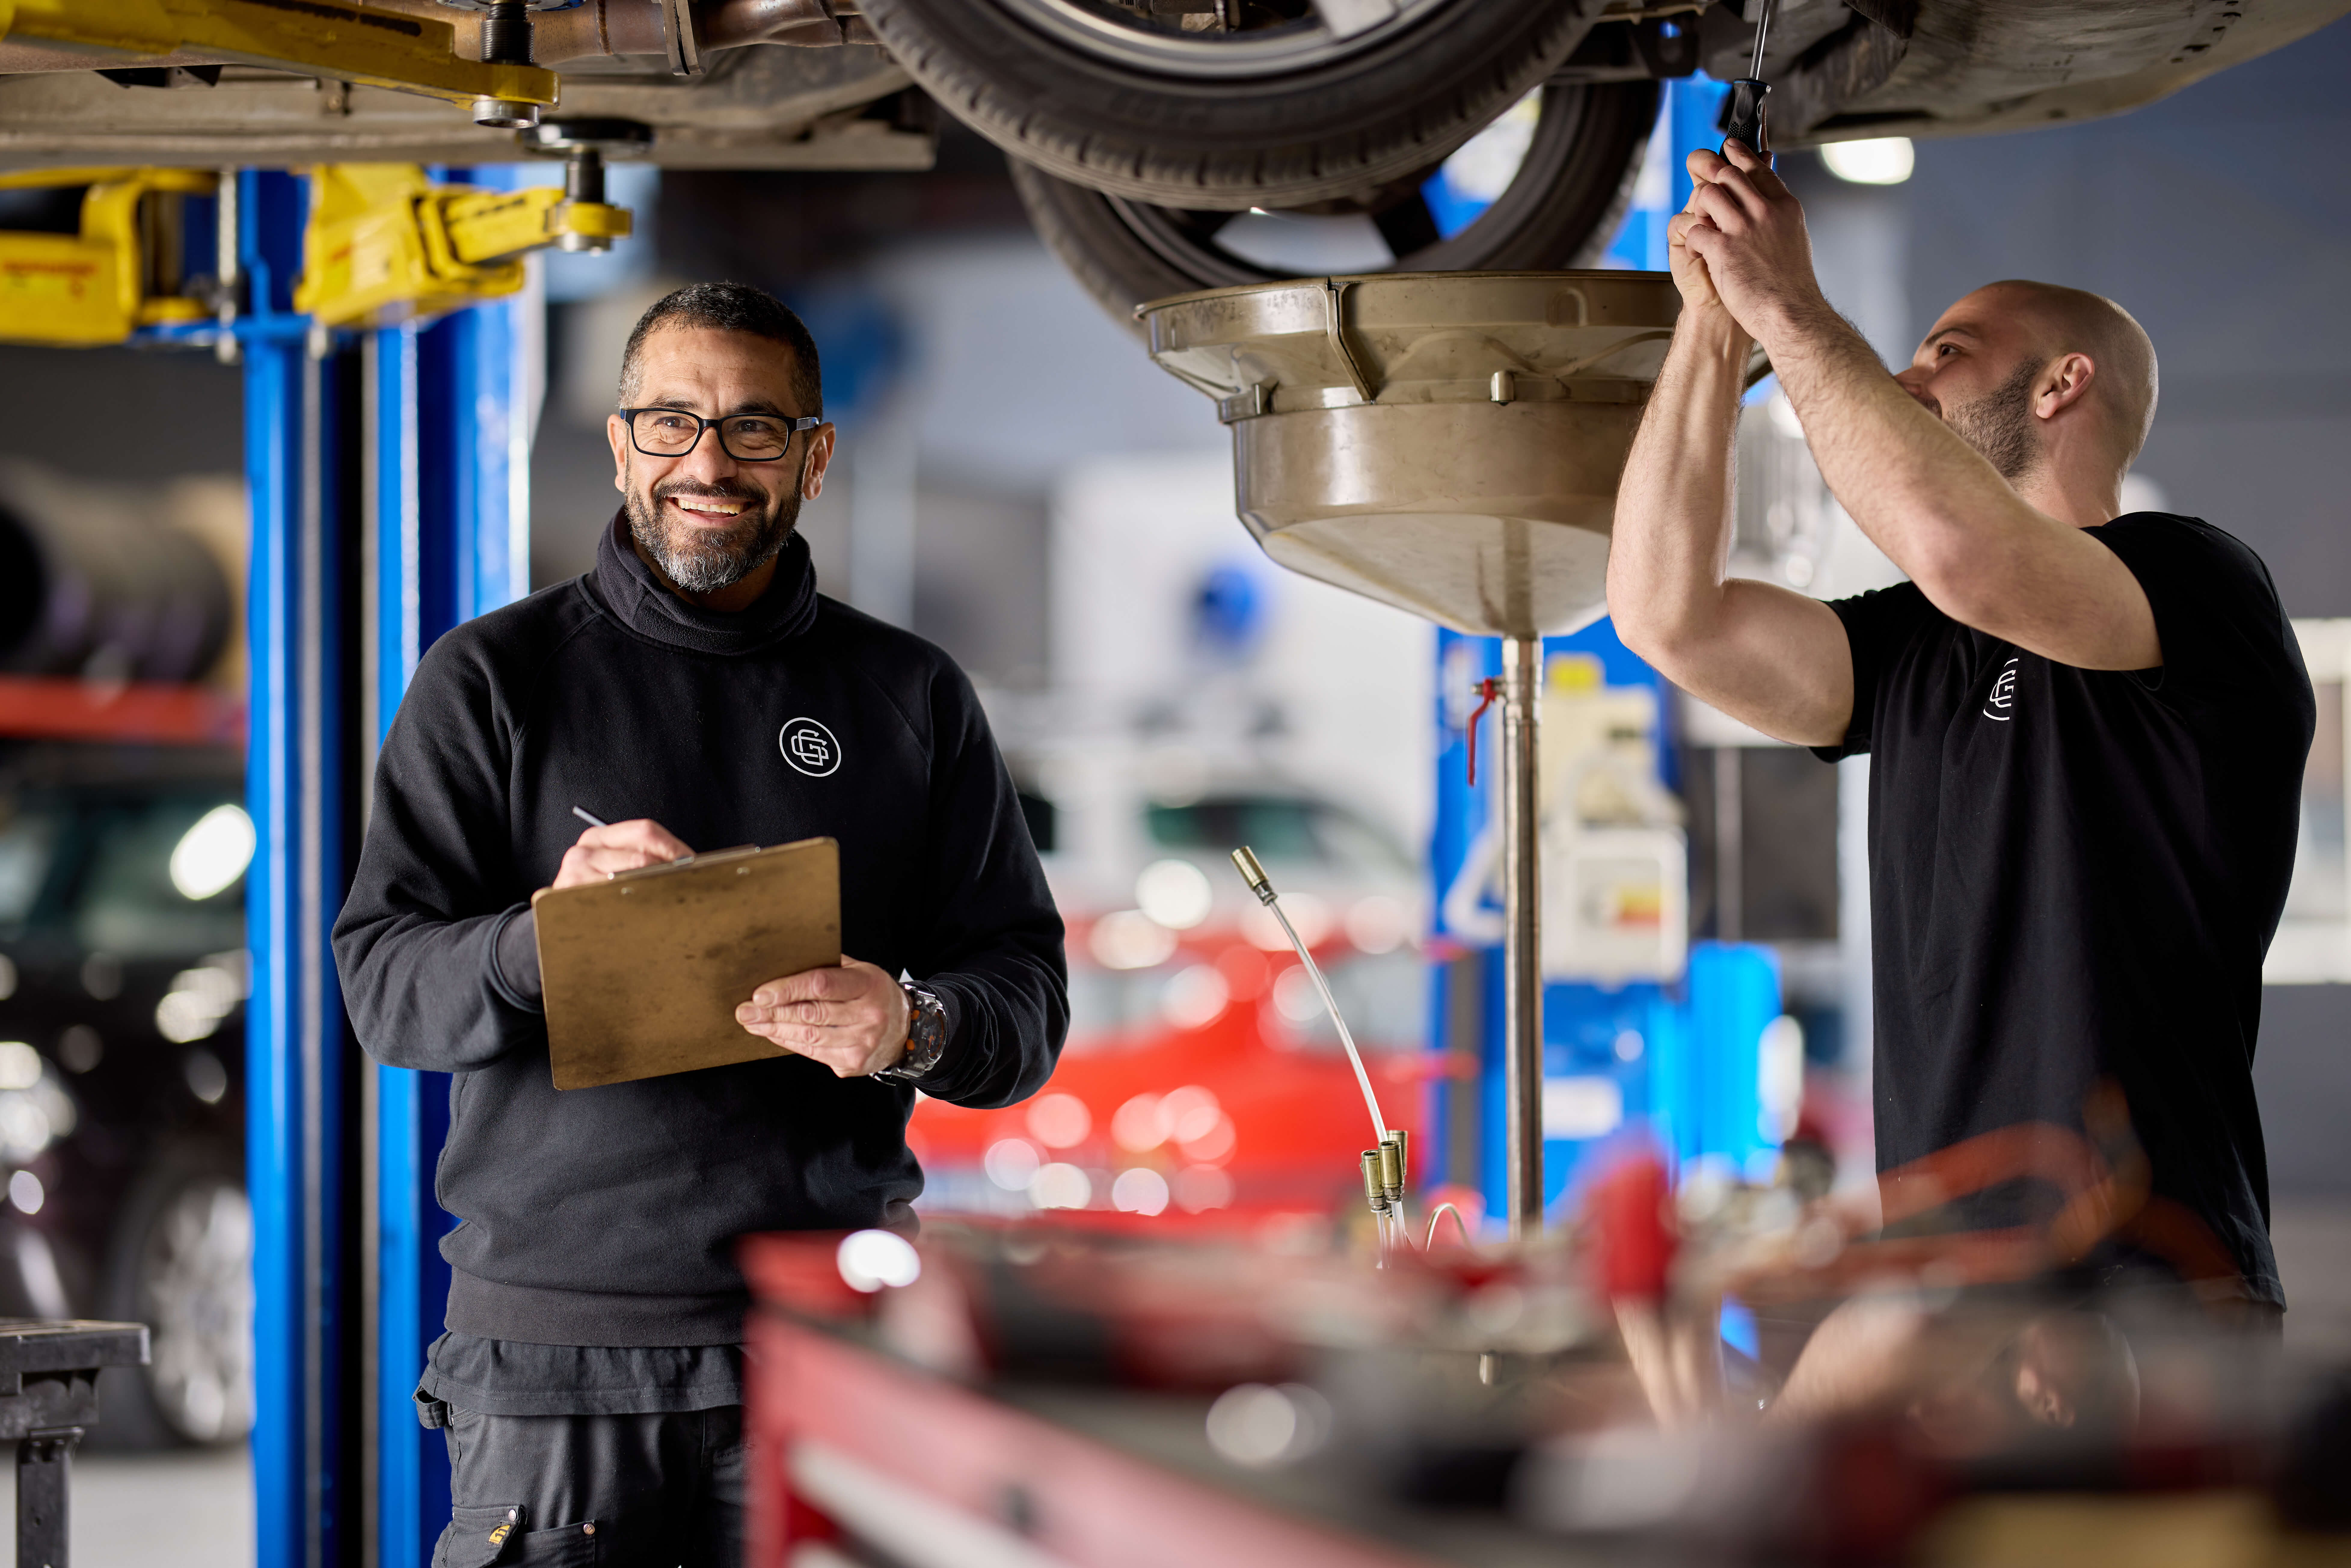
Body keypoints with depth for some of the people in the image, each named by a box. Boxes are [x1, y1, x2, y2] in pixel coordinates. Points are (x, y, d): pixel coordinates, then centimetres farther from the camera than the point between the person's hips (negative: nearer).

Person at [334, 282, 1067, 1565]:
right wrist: (544, 938, -20)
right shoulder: (491, 680, 8)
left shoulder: (914, 699, 13)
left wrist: (914, 1026, -14)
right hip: (552, 1343, -1)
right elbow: (382, 984, 1)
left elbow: (1027, 991, 9)